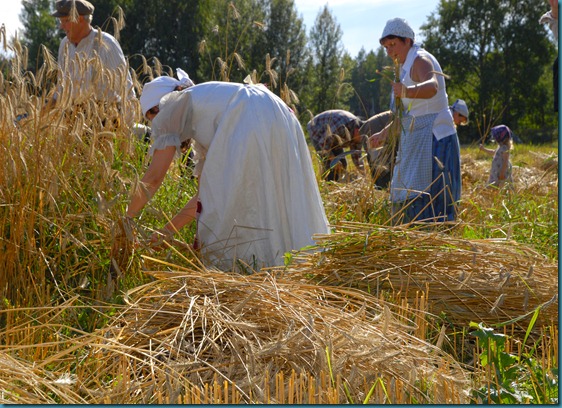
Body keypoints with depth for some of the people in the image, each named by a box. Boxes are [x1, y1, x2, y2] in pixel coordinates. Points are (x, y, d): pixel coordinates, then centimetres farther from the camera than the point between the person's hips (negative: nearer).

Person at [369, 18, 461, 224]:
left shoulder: (420, 60, -12)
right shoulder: (407, 66, 18)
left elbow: (431, 87, -36)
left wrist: (408, 91, -54)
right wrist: (385, 133, 25)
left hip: (432, 141, -10)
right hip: (417, 142, 10)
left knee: (426, 201, -14)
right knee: (407, 199, 11)